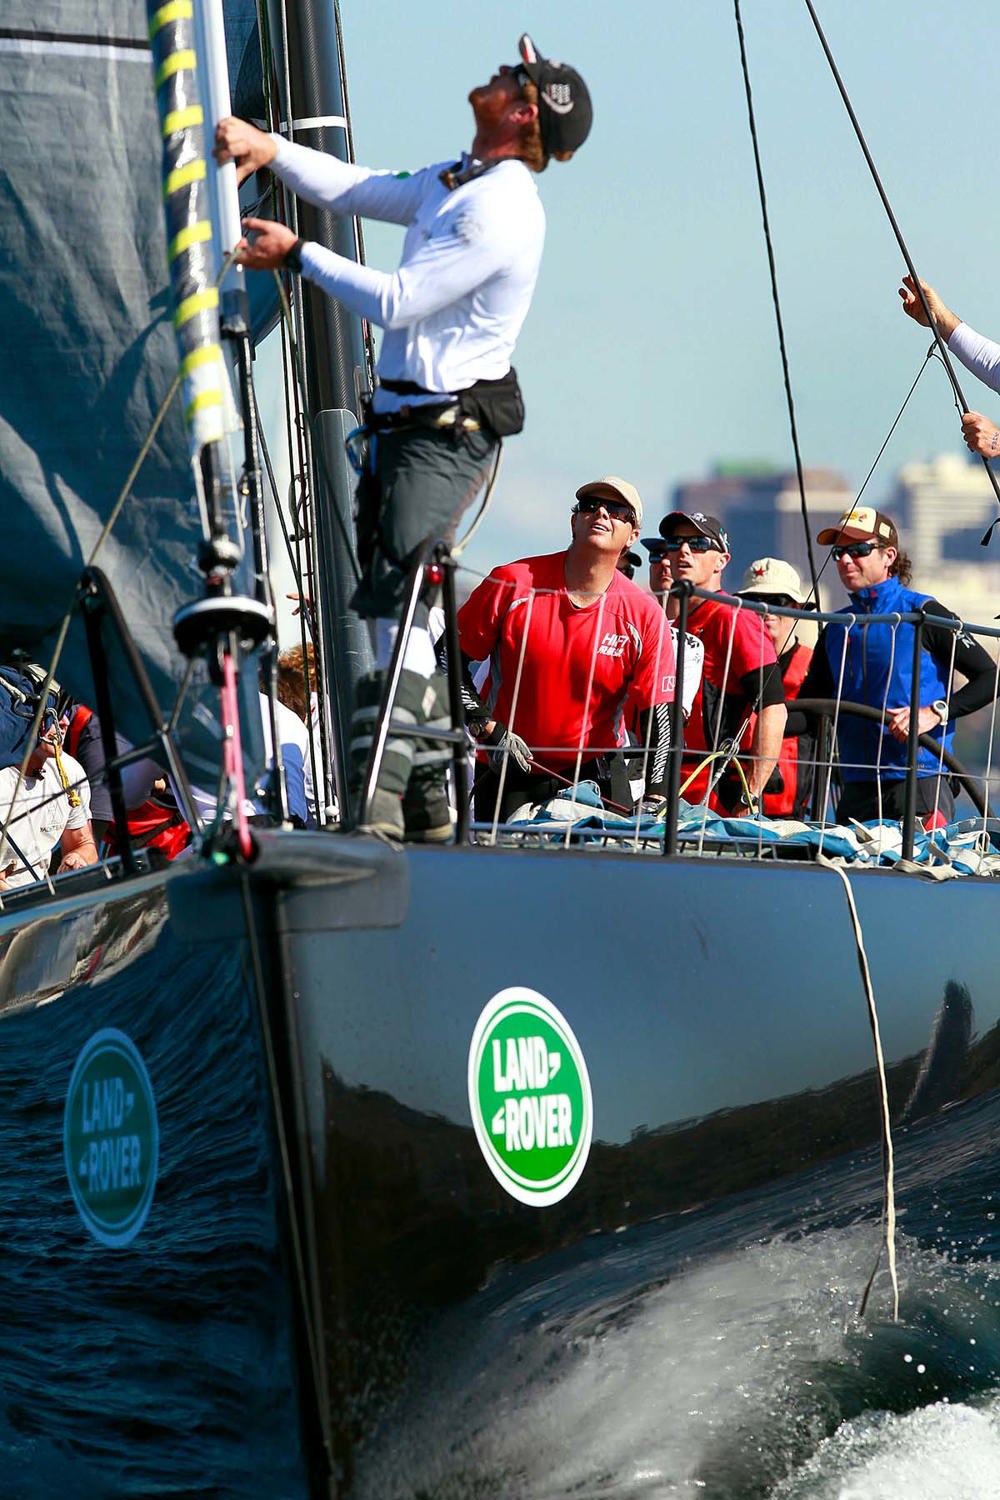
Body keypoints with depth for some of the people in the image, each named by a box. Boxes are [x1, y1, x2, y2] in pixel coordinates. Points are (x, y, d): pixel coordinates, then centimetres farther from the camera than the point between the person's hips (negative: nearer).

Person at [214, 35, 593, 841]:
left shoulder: (503, 213, -17)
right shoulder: (449, 182, 14)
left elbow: (395, 302, -19)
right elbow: (353, 189, 23)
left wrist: (298, 254, -11)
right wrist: (269, 147, 8)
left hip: (453, 428, -10)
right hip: (406, 417, 10)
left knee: (401, 602, -18)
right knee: (392, 606, 10)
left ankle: (378, 801, -22)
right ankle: (428, 800, 15)